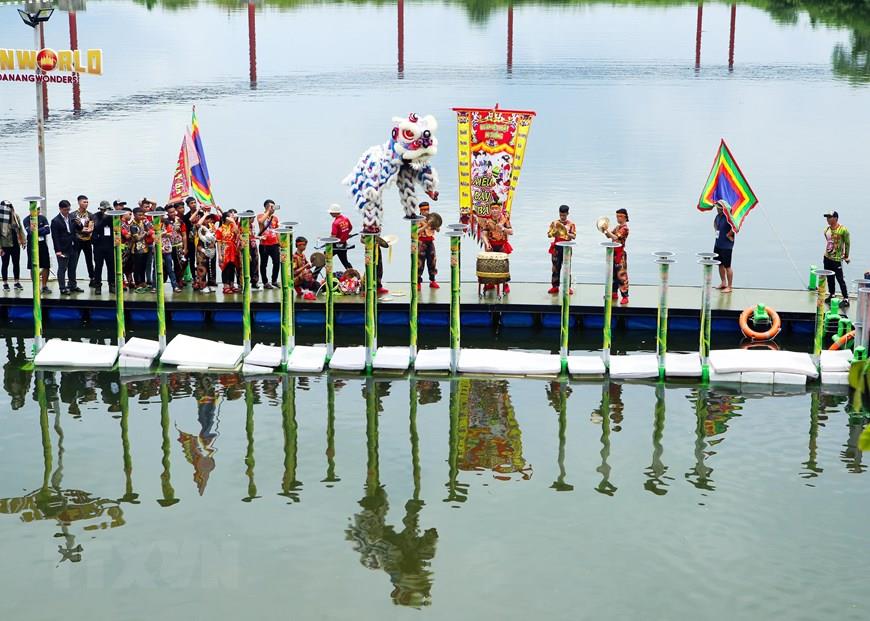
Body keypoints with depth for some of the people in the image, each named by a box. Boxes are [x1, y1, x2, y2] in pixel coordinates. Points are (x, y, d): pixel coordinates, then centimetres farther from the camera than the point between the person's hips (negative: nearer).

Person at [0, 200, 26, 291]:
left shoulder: (16, 216, 0)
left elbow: (20, 229, 6)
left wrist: (23, 240, 1)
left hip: (15, 244, 4)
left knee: (16, 263, 10)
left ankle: (17, 282, 20)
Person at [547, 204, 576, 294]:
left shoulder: (571, 224, -1)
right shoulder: (554, 223, 4)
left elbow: (574, 236, -7)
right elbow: (549, 235, 2)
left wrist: (567, 233, -23)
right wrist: (555, 232, -17)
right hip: (557, 247, 1)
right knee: (556, 267, 4)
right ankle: (555, 286, 9)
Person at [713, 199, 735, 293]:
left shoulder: (729, 217, -21)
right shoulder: (718, 216, 4)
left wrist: (728, 235, -20)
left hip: (726, 246, -8)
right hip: (718, 244, 8)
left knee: (727, 266, 0)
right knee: (720, 264, 17)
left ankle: (729, 286, 9)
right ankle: (723, 283, 31)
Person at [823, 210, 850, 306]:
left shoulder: (843, 230, -14)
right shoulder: (827, 229, 5)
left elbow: (847, 243, -6)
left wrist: (846, 256, -2)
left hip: (837, 259, -7)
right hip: (827, 258, 7)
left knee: (840, 279, -7)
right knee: (829, 278, 14)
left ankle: (846, 299, -4)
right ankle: (831, 295, 28)